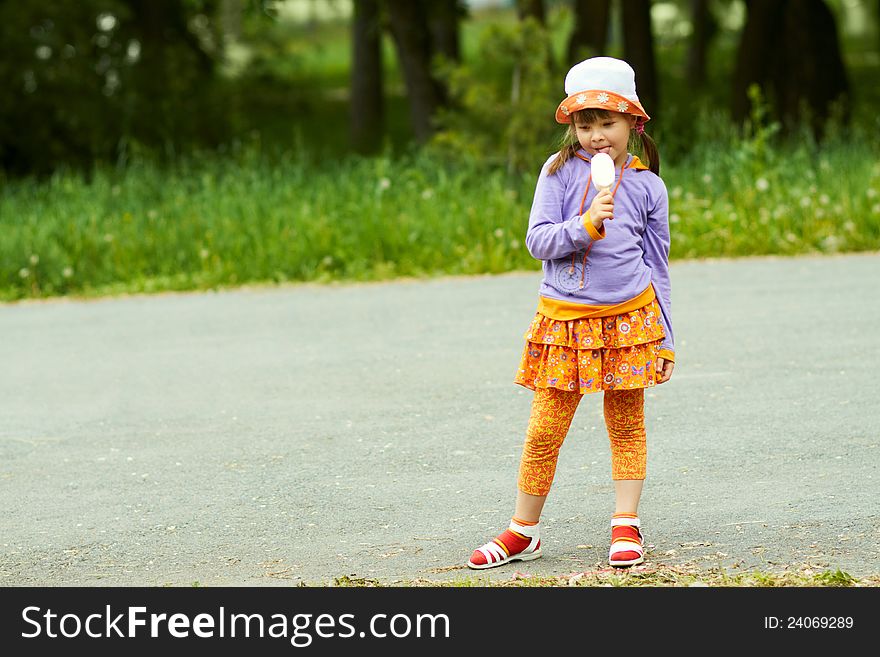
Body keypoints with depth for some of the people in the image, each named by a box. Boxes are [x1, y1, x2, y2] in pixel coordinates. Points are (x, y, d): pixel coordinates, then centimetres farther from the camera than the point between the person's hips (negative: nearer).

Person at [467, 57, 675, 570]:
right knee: (545, 429, 0)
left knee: (627, 423, 6)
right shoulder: (560, 170, 1)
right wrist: (585, 225, -22)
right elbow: (538, 241, -5)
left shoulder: (647, 185, 4)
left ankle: (627, 527, 16)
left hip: (629, 318, 1)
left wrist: (666, 338, 8)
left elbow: (657, 267, 9)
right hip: (564, 319, -1)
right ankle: (523, 531, 11)